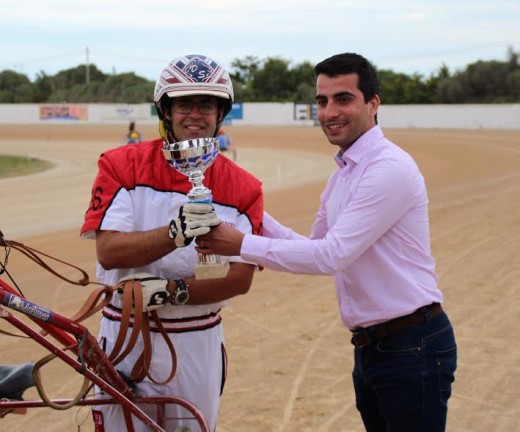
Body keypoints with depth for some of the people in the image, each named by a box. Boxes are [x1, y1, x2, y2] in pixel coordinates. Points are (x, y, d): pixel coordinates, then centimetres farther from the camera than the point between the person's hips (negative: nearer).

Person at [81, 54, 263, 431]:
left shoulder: (243, 188, -2)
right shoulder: (122, 165, -5)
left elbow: (240, 278, -8)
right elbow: (109, 251, -17)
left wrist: (170, 291, -21)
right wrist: (174, 235, -34)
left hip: (199, 345, 1)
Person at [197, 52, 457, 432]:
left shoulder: (391, 168, -18)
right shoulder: (342, 173, 12)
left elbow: (331, 255, -23)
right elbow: (315, 247, 17)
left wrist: (242, 245, -18)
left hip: (412, 347, -9)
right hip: (370, 345, 9)